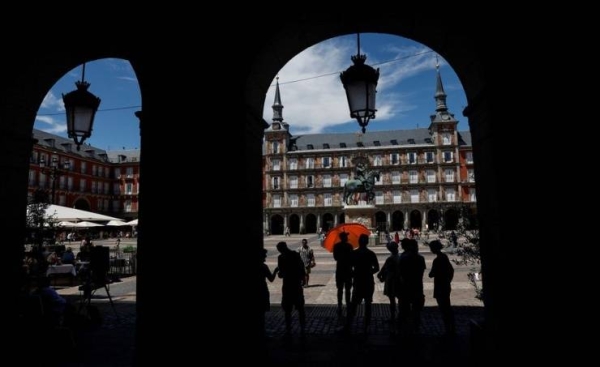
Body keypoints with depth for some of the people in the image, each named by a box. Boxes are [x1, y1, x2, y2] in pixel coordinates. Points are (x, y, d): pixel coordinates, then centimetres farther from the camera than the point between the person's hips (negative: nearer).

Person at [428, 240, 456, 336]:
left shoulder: (437, 260, -21)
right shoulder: (444, 257, 7)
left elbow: (431, 274, -19)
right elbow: (451, 270, 15)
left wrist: (431, 273, 2)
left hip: (440, 288, -9)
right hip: (446, 286, 9)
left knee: (444, 309, -1)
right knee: (447, 308, 17)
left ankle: (448, 331, 5)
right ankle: (452, 330, 25)